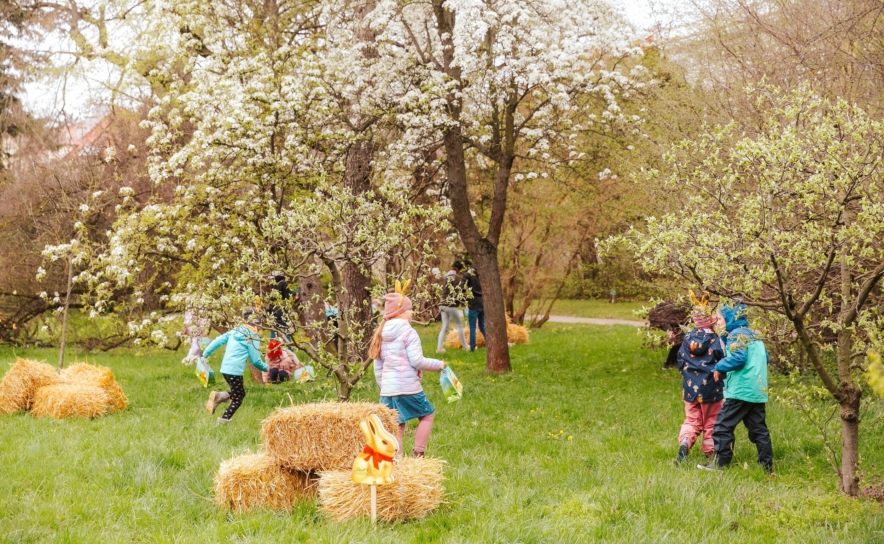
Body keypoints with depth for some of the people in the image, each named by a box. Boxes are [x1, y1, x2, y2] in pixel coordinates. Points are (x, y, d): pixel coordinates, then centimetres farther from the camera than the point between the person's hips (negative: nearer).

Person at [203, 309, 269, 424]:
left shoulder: (234, 331, 12)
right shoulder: (253, 337, -7)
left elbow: (217, 341, 10)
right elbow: (255, 360, -5)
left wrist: (205, 354, 16)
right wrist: (266, 368, 12)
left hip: (225, 368, 7)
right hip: (235, 371, -7)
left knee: (240, 394, 20)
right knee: (237, 400, 6)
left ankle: (219, 396, -1)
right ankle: (224, 420, -4)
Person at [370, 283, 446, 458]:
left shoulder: (381, 334, 12)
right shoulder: (408, 332, -10)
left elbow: (377, 367, 16)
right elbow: (417, 361, -14)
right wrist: (438, 364, 0)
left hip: (387, 389, 6)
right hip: (408, 386, -6)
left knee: (396, 426, 11)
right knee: (427, 415, 14)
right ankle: (418, 454, 7)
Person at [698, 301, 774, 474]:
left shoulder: (737, 335, -9)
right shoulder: (754, 335, 18)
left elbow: (738, 357, -22)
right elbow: (765, 358, 22)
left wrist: (719, 367, -11)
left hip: (740, 390, -9)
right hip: (758, 391, 9)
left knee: (723, 425, -2)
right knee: (758, 428, 10)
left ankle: (720, 462, -1)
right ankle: (767, 465, 9)